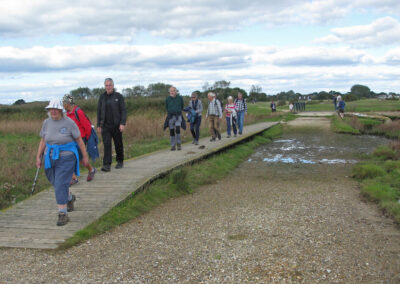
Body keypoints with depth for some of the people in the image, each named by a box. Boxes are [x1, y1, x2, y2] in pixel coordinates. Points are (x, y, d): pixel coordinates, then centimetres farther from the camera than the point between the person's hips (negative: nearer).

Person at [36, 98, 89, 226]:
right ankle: (70, 198, 46)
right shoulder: (46, 123, 3)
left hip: (66, 158, -5)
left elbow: (79, 140, -4)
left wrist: (85, 156, 0)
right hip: (50, 157, 5)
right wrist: (38, 157, 6)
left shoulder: (69, 122, -11)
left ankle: (63, 214, -3)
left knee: (60, 185, -12)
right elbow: (43, 141, 11)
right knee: (56, 183, 16)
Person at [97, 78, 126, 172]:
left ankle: (120, 161, 26)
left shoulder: (118, 96, -1)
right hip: (105, 125, 2)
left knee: (118, 144, 9)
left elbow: (123, 111, -4)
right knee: (106, 144, -8)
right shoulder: (102, 97, 8)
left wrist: (123, 123, -14)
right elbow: (99, 111, 13)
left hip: (116, 125, -2)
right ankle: (107, 165, -9)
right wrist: (98, 125, 9)